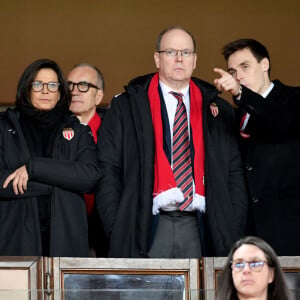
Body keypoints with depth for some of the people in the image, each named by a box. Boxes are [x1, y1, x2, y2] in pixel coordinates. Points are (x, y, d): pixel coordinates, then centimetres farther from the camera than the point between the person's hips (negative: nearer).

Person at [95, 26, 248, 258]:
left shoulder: (219, 111, 14)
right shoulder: (127, 107, 8)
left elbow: (235, 175, 14)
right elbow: (108, 171, 4)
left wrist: (233, 231, 3)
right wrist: (116, 230, -4)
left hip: (198, 230, 2)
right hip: (147, 230, -2)